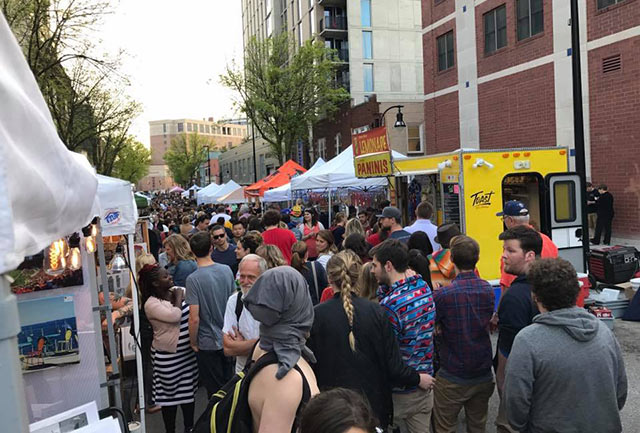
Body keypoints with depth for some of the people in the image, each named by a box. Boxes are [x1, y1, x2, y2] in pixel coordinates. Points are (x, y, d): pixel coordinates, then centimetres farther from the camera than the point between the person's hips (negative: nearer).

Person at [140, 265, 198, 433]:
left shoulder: (178, 290, 4)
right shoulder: (151, 304, -16)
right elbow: (175, 316, -28)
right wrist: (178, 298, -14)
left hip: (188, 351, 7)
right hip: (169, 355, -6)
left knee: (188, 391, 18)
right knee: (170, 394, 7)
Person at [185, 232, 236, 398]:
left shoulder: (193, 279, -21)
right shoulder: (226, 270, -5)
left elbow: (194, 318, -22)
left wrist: (193, 342, -5)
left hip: (208, 343, -5)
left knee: (214, 390, 11)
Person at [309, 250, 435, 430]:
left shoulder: (316, 316, -16)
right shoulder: (376, 312, -13)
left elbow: (311, 366, -9)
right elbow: (393, 366, -10)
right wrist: (418, 379, 9)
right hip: (373, 404, 1)